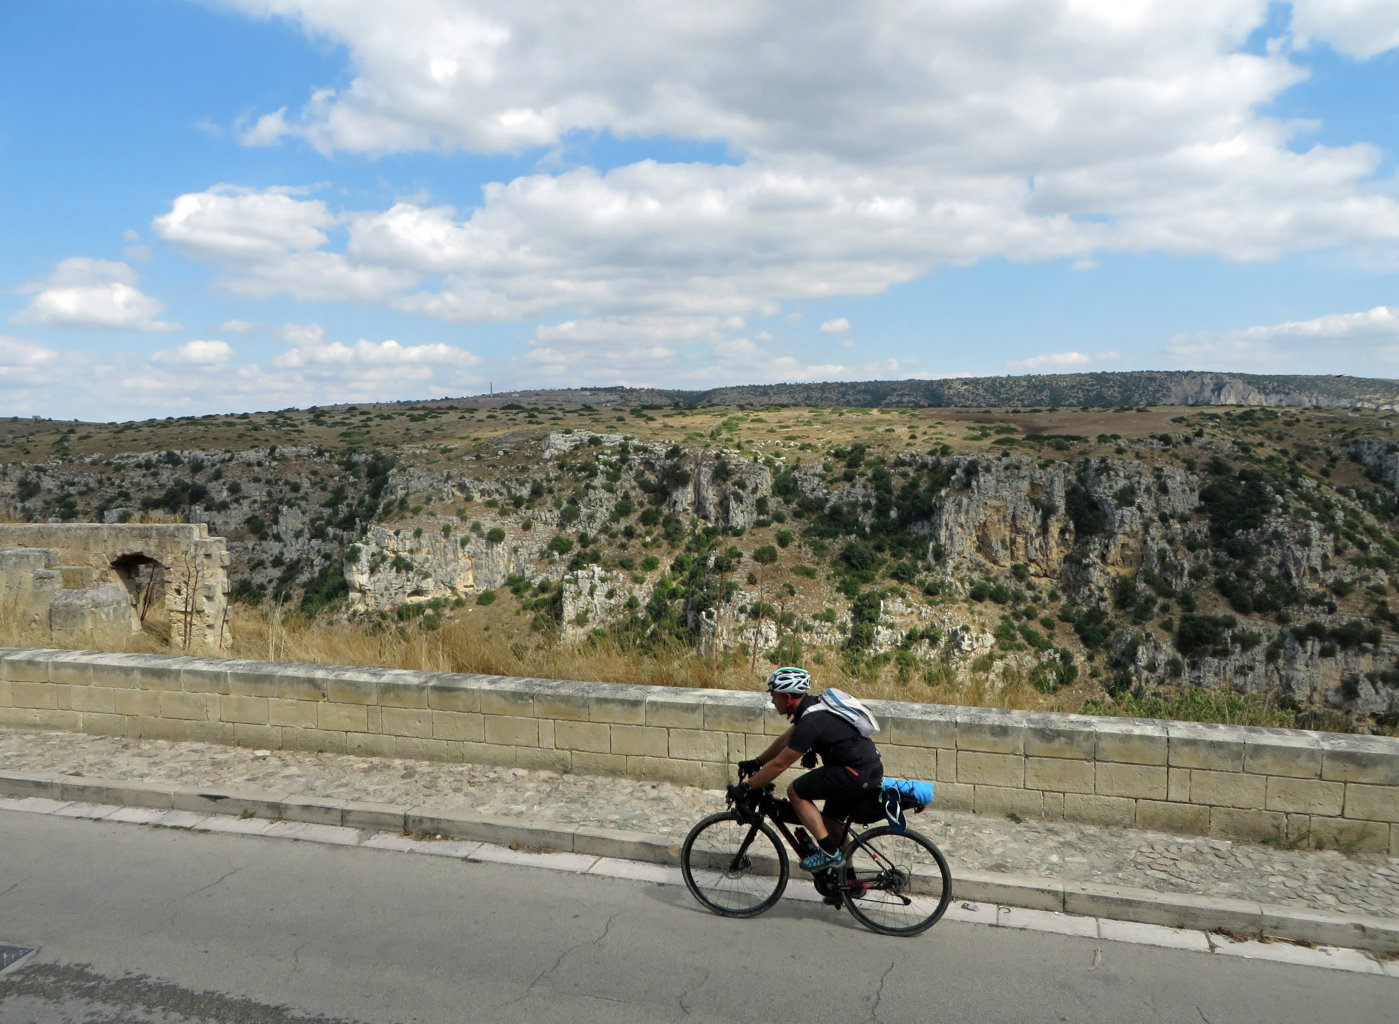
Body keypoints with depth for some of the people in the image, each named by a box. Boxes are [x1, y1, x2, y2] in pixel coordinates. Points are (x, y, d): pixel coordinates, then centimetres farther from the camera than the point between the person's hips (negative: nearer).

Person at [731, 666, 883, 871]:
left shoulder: (811, 722, -19)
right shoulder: (813, 705, 10)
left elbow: (779, 764, -15)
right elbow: (785, 740, 23)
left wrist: (746, 788, -7)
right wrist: (755, 762, 27)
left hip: (856, 773, -10)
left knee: (795, 792, -5)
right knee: (830, 821, 21)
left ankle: (829, 853, -3)